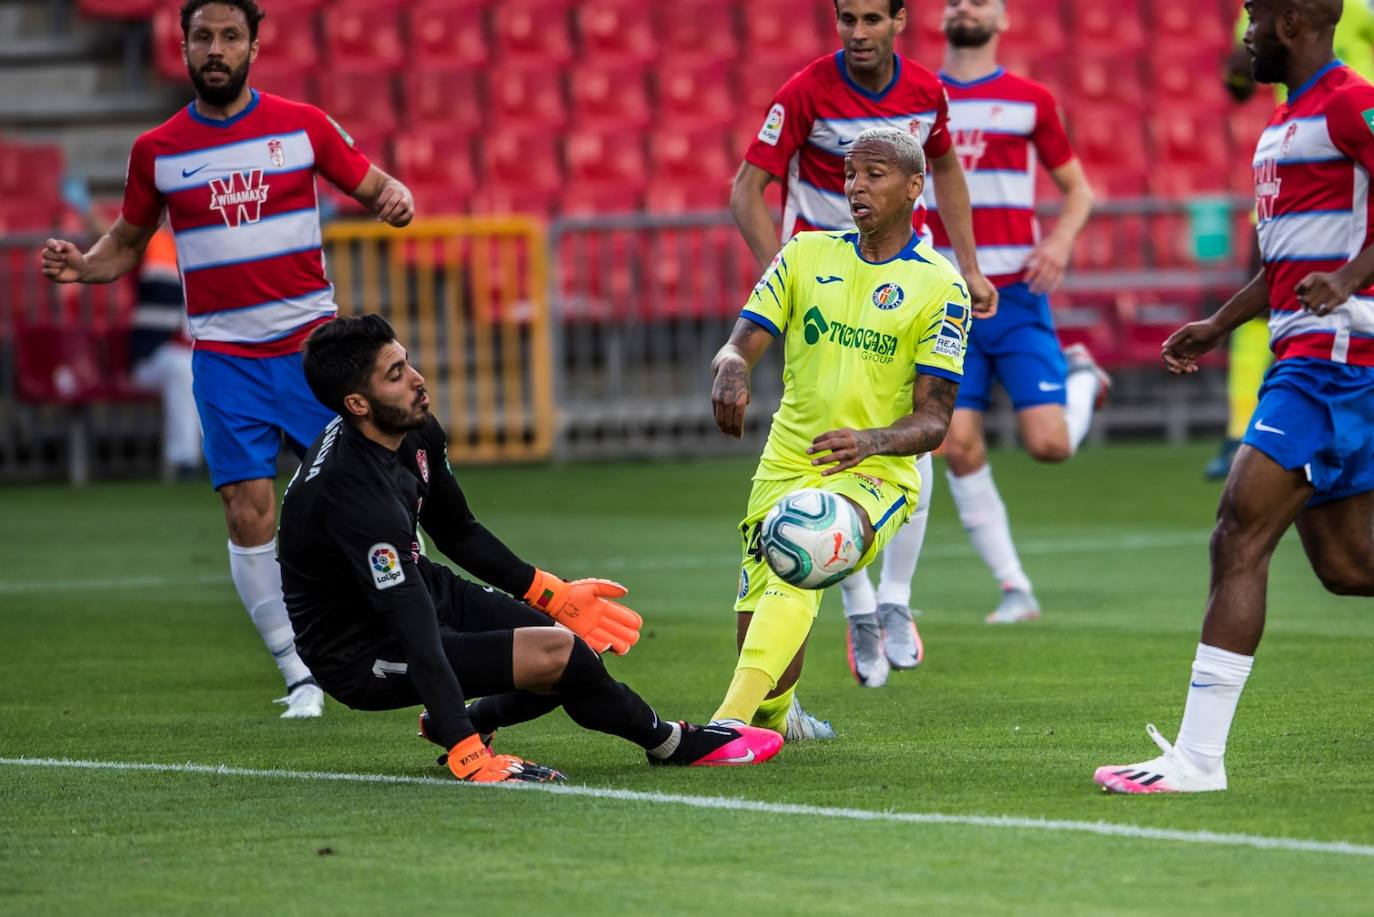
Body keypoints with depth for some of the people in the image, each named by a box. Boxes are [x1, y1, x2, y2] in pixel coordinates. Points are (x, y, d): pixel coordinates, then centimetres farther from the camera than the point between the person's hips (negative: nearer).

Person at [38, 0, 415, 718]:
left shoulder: (303, 125, 1)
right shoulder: (156, 150, 4)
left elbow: (374, 185, 8)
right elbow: (128, 243, 15)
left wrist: (396, 200, -15)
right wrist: (81, 266, -5)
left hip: (312, 342, 0)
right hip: (224, 356, 0)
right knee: (248, 511, -8)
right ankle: (299, 676, 1)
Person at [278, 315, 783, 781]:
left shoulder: (418, 433, -5)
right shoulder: (353, 492, -34)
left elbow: (459, 533, 14)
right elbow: (414, 631, -38)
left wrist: (553, 594, 13)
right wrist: (466, 754, -42)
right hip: (360, 653, -9)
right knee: (560, 655, -19)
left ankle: (467, 720, 15)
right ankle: (668, 742, 7)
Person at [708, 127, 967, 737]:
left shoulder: (940, 287, -3)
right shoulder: (807, 255, 8)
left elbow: (933, 419, -6)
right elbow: (740, 346, 4)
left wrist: (870, 441, -28)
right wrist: (730, 370, -23)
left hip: (877, 476, -4)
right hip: (786, 468, 4)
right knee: (757, 630, -4)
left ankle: (732, 719, -43)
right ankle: (772, 720, 31)